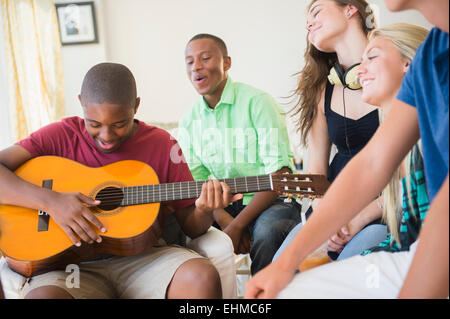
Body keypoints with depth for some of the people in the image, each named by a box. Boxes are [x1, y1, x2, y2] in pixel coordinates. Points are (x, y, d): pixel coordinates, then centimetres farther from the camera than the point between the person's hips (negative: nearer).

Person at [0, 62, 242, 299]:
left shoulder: (162, 144, 6)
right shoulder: (62, 136, 3)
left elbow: (191, 227, 8)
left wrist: (204, 210, -15)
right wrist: (50, 200, -20)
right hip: (74, 263, 0)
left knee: (203, 278, -29)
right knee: (43, 294, -34)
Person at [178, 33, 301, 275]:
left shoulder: (257, 102, -10)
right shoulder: (189, 121, 7)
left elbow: (279, 173, -16)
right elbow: (193, 181, 5)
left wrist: (237, 226, -21)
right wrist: (224, 220, -15)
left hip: (272, 199, -4)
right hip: (224, 205, 4)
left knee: (267, 230, -36)